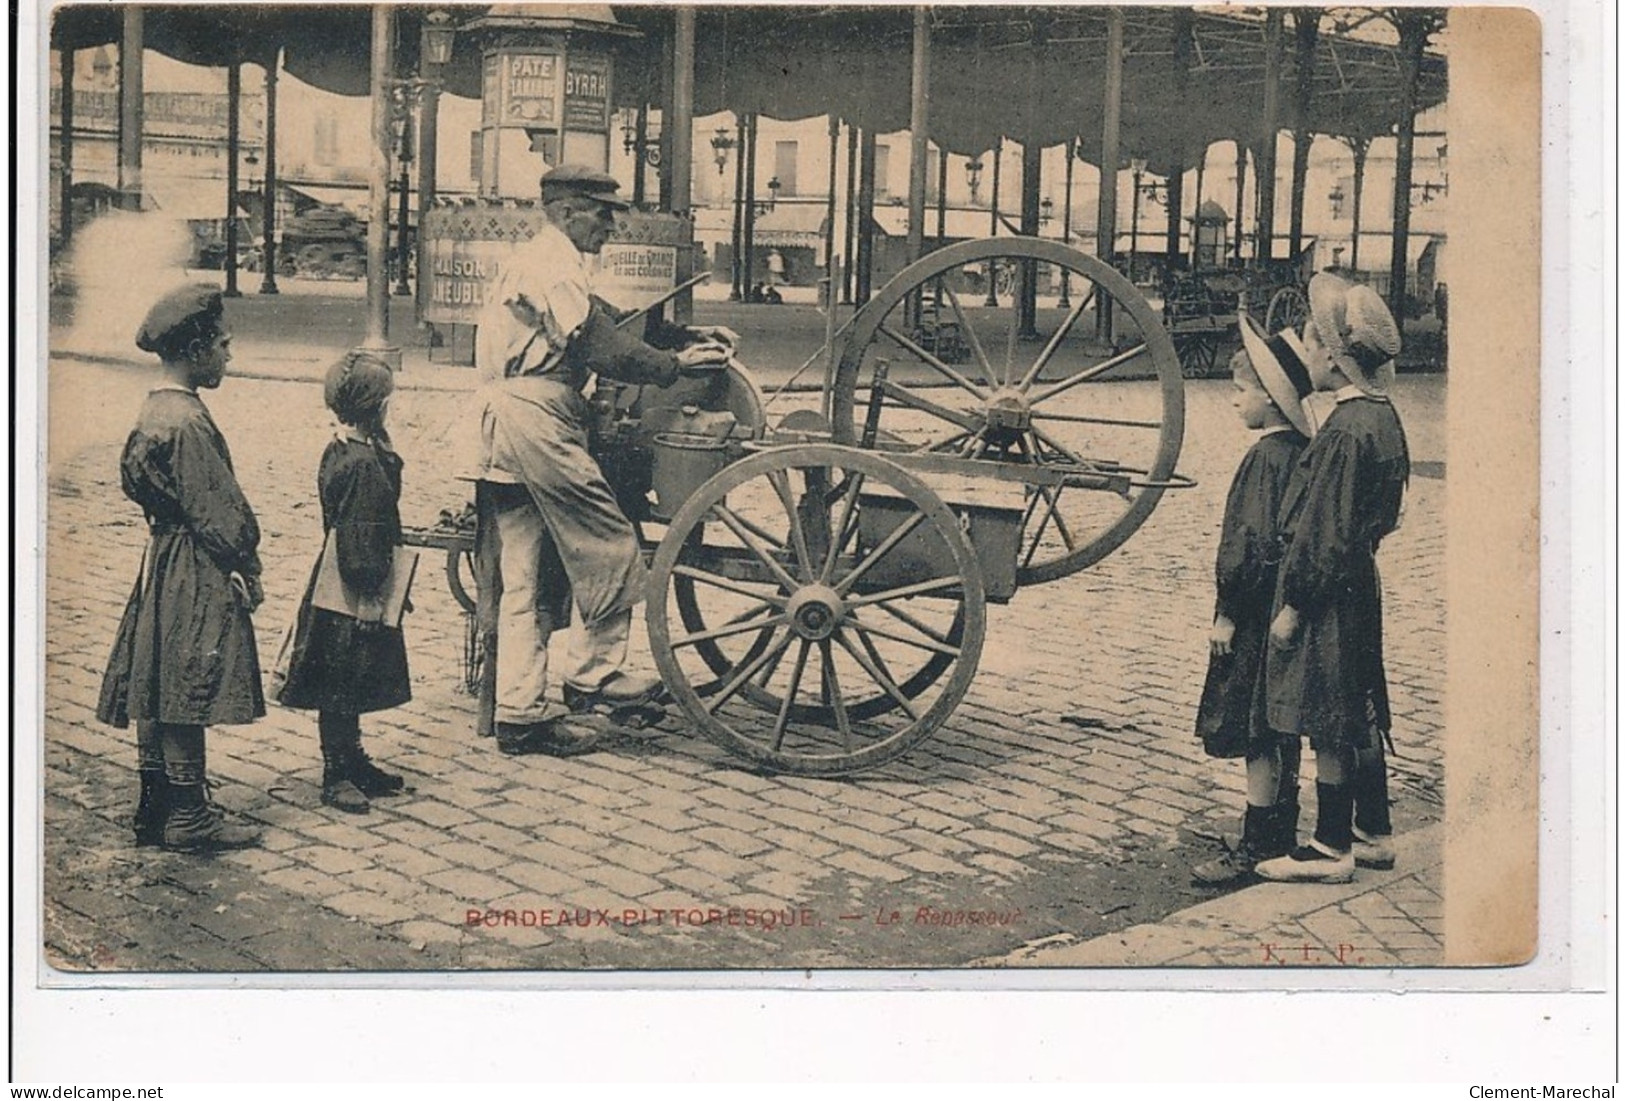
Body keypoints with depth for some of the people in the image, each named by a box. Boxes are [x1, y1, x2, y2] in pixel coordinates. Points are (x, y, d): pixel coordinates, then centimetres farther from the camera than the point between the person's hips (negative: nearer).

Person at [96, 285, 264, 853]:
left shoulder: (152, 411, 10)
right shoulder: (187, 421, -20)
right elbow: (217, 508, -19)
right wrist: (246, 570, -8)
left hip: (164, 560, 10)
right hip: (198, 576, -10)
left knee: (156, 690, 13)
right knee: (188, 694, -3)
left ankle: (155, 807, 21)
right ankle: (188, 816, 4)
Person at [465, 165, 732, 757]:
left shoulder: (535, 260, 25)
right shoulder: (553, 263, -8)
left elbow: (594, 335, 23)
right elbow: (600, 348, -15)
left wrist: (676, 348, 17)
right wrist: (675, 364, -8)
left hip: (503, 420, 11)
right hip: (535, 418, -11)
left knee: (524, 578, 9)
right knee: (610, 547, -1)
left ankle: (519, 712, 10)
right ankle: (594, 675, 7)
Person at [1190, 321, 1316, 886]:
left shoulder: (1266, 458, -18)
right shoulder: (1301, 453, 9)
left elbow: (1252, 543, -21)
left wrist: (1227, 612, -16)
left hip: (1259, 614, -10)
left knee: (1253, 734, -4)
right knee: (1280, 730, 17)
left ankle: (1257, 846, 1)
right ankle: (1282, 833, 26)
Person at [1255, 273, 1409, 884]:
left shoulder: (1345, 430, -21)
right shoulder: (1383, 418, 8)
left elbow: (1324, 533, -21)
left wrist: (1292, 606, -15)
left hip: (1328, 590, -10)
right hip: (1359, 583, 10)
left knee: (1327, 724, 0)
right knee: (1358, 715, 17)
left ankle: (1331, 849, 8)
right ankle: (1373, 833, 27)